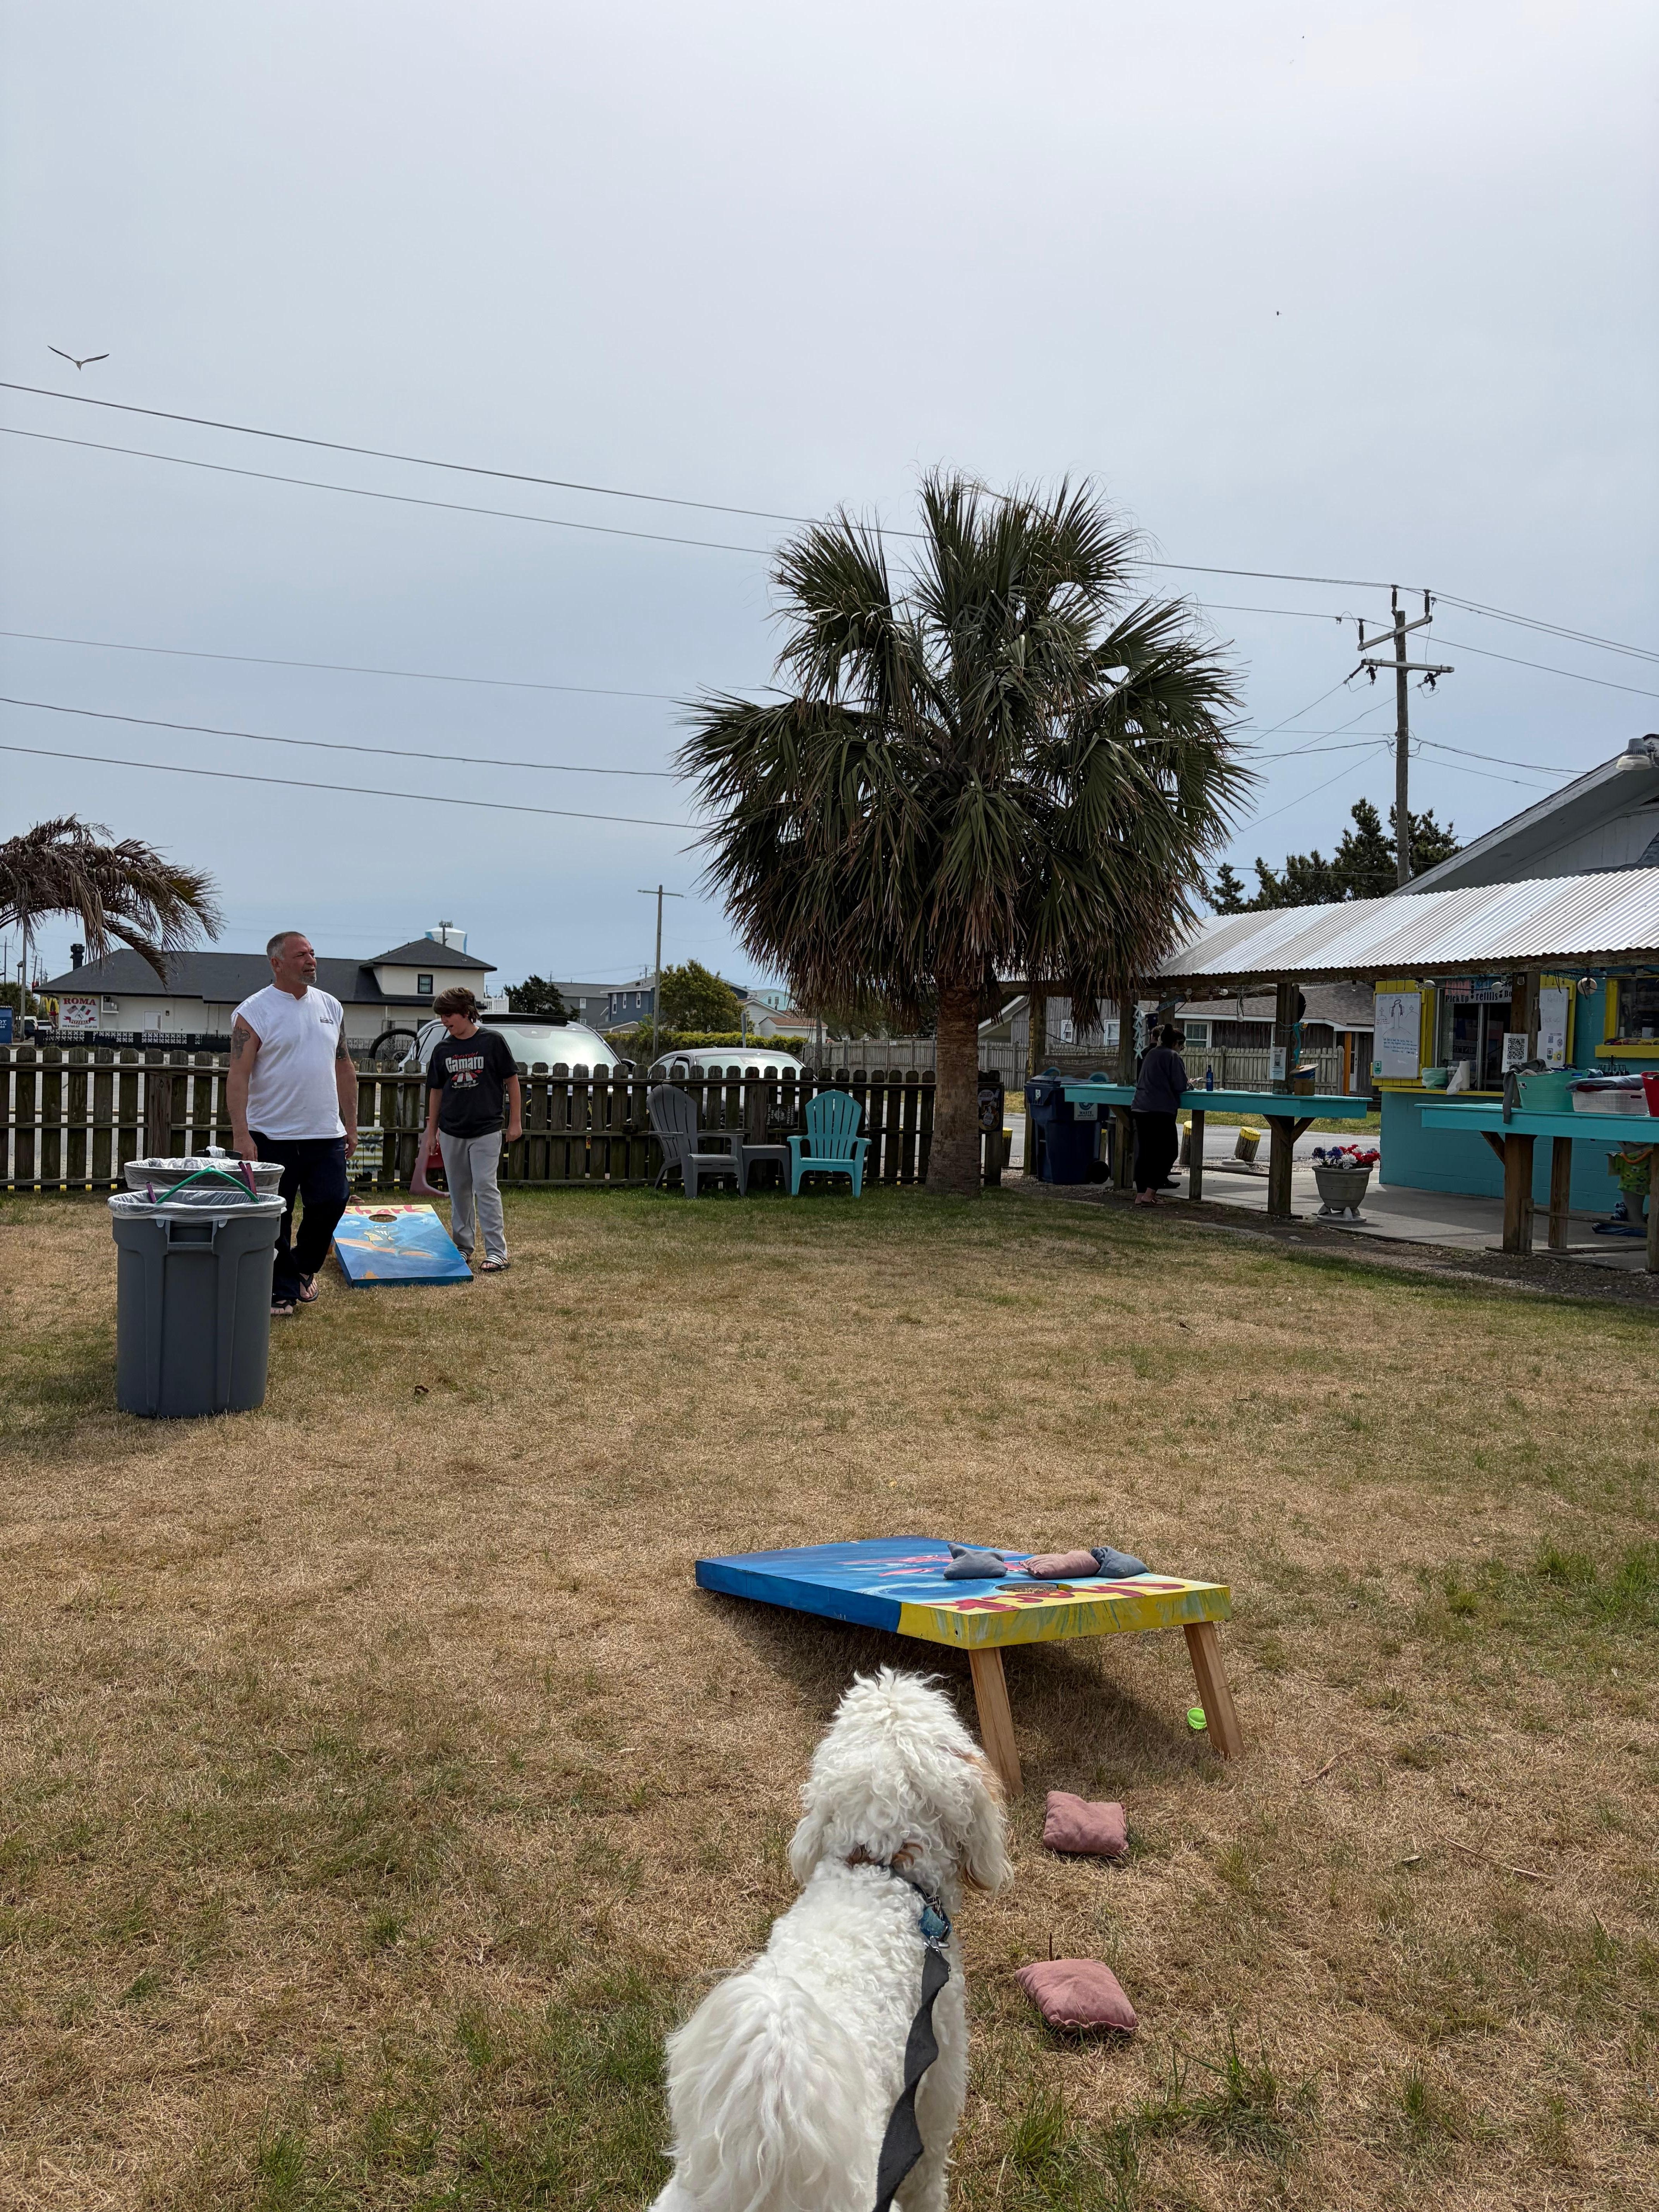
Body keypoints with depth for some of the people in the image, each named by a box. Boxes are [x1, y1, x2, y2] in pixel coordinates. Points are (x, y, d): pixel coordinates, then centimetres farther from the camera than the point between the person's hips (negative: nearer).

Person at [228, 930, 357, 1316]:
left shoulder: (331, 1007, 10)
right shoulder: (254, 1012, -6)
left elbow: (344, 1069, 15)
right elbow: (239, 1076, -13)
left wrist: (351, 1124, 12)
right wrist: (241, 1135, -21)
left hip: (327, 1135, 4)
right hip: (272, 1136, -4)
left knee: (331, 1203, 2)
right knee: (275, 1220, 3)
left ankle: (304, 1265, 28)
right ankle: (282, 1292, 16)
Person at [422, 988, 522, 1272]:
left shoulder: (493, 1041, -7)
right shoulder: (442, 1049, 5)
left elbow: (512, 1081, -2)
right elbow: (436, 1091, 12)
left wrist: (515, 1122, -3)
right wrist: (431, 1131, 12)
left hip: (486, 1131, -5)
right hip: (451, 1132, 5)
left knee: (485, 1189, -9)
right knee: (459, 1191, 12)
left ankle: (497, 1252, -7)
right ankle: (463, 1246, 23)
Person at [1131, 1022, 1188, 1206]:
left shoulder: (1151, 1055, 16)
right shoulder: (1173, 1057, -6)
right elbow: (1180, 1085, -10)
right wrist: (1187, 1085, 13)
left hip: (1140, 1108, 7)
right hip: (1161, 1110, -7)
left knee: (1144, 1151, 10)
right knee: (1169, 1151, 1)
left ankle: (1140, 1194, 10)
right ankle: (1150, 1193, -8)